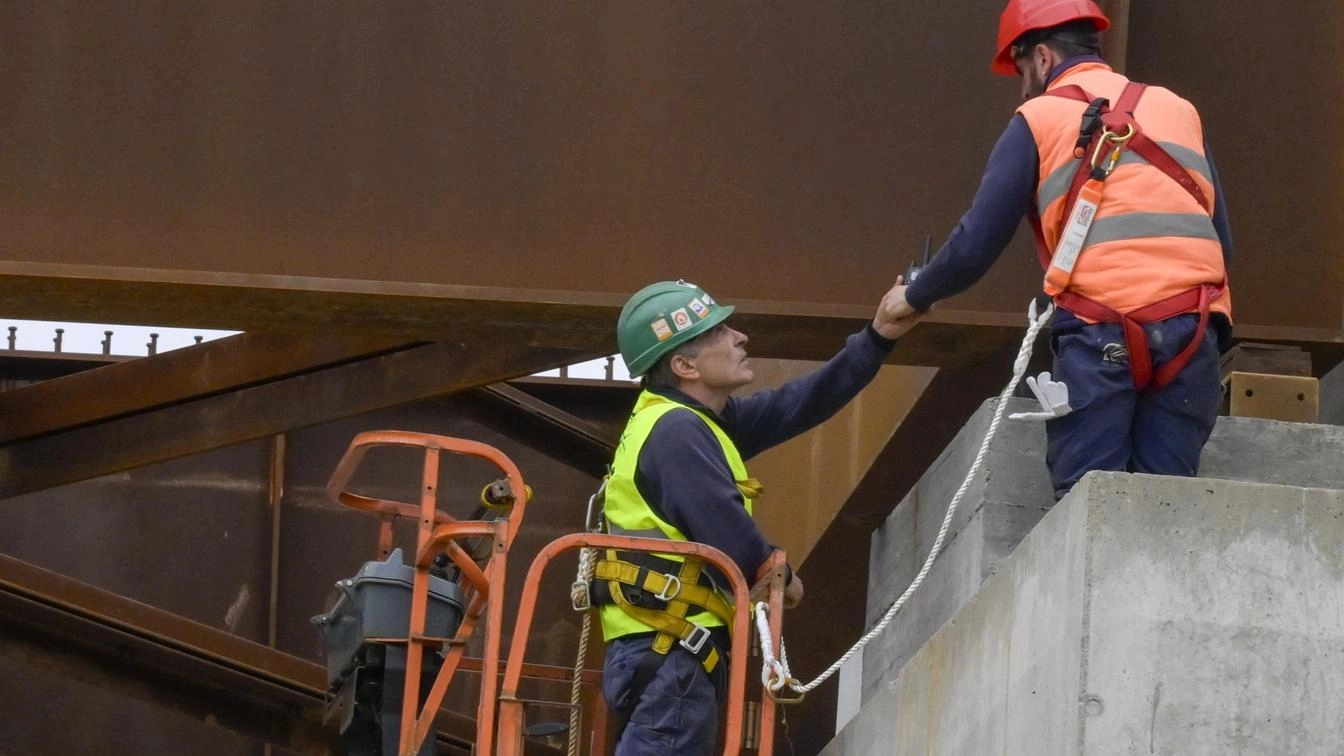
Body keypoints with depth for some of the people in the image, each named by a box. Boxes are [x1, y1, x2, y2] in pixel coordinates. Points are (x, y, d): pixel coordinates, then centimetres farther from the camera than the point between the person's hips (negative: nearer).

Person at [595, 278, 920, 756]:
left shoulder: (704, 421, 18)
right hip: (669, 653, -11)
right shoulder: (676, 431, -14)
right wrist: (782, 577, 1)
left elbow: (796, 407, 20)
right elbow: (729, 535, -19)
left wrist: (878, 339, 13)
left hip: (665, 651, 11)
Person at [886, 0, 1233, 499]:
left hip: (1101, 332, -3)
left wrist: (915, 298, 23)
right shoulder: (1179, 111, 20)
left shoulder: (1039, 119, 10)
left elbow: (976, 245, 7)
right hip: (1192, 331, 3)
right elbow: (1223, 244, 16)